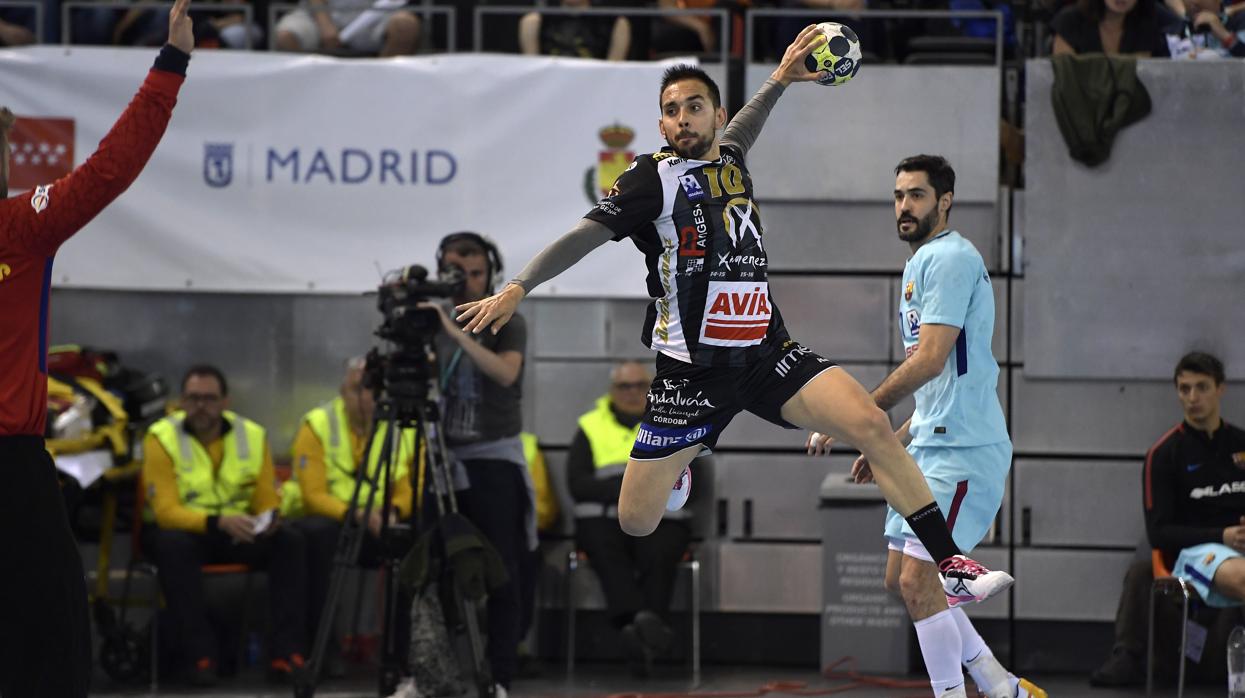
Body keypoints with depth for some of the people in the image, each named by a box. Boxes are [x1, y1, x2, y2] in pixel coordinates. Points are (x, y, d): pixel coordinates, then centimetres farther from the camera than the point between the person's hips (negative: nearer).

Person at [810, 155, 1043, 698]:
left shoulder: (949, 257, -12)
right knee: (902, 581, 11)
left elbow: (930, 361, -21)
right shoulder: (923, 262, 20)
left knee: (917, 582, -13)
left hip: (962, 450, -11)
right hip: (933, 446, 11)